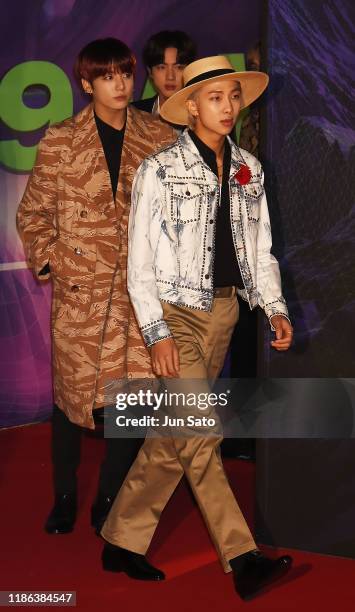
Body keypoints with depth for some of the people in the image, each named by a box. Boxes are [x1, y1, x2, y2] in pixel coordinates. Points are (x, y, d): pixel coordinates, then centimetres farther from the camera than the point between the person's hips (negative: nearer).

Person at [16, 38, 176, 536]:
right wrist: (50, 261, -3)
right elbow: (32, 213, 8)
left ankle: (109, 501, 20)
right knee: (70, 395, 8)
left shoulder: (160, 139, 5)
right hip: (79, 291, -1)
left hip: (141, 290, 1)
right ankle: (64, 497, 28)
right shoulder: (60, 143, 2)